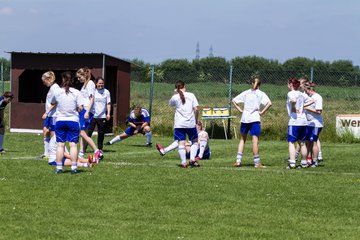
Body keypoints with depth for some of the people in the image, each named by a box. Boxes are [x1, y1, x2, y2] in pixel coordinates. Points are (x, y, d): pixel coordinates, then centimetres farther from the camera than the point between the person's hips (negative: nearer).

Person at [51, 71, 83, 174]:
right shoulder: (76, 92, -6)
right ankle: (74, 167, -3)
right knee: (73, 144, 1)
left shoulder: (57, 92, -1)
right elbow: (80, 108, -7)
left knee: (60, 145, 4)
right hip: (73, 120, -1)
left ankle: (59, 167, 4)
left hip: (60, 121, 1)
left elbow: (52, 103, 15)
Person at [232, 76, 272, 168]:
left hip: (244, 119, 4)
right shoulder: (261, 94, -1)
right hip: (254, 119, -4)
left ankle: (238, 161, 8)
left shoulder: (246, 93, 11)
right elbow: (269, 103, -17)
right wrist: (262, 112, -8)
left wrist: (240, 110, 8)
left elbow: (233, 101, 11)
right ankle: (257, 163, -3)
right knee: (255, 140, -4)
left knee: (242, 139, 14)